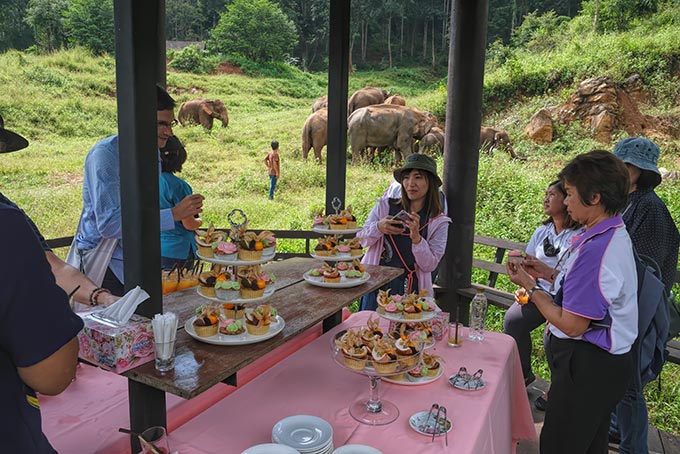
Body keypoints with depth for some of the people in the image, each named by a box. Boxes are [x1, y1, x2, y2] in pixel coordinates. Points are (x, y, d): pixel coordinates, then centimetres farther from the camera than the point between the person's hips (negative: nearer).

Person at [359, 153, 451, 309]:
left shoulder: (438, 222, 0)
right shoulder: (385, 205, 1)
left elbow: (429, 265, -5)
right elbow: (361, 240, 3)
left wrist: (416, 238, -20)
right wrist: (378, 228, -17)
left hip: (410, 291, 0)